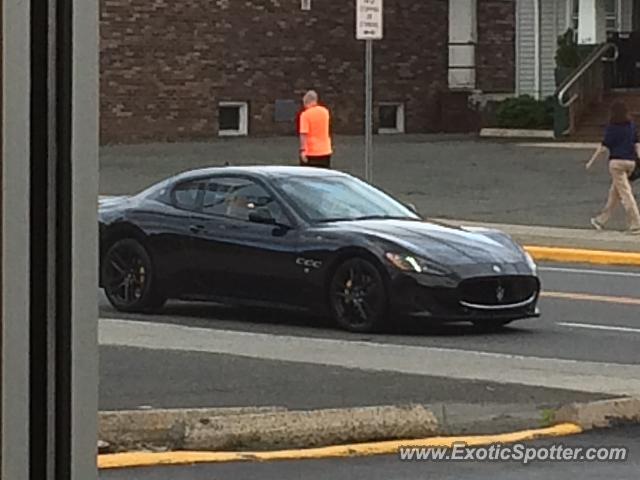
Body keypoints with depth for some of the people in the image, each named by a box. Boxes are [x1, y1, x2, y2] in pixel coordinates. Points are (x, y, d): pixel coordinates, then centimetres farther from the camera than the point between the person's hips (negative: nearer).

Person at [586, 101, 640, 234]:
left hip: (617, 162, -6)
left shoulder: (612, 128, -8)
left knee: (625, 193, -6)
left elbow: (604, 147, -8)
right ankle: (601, 220, 26)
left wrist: (591, 162, 0)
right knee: (614, 193, 15)